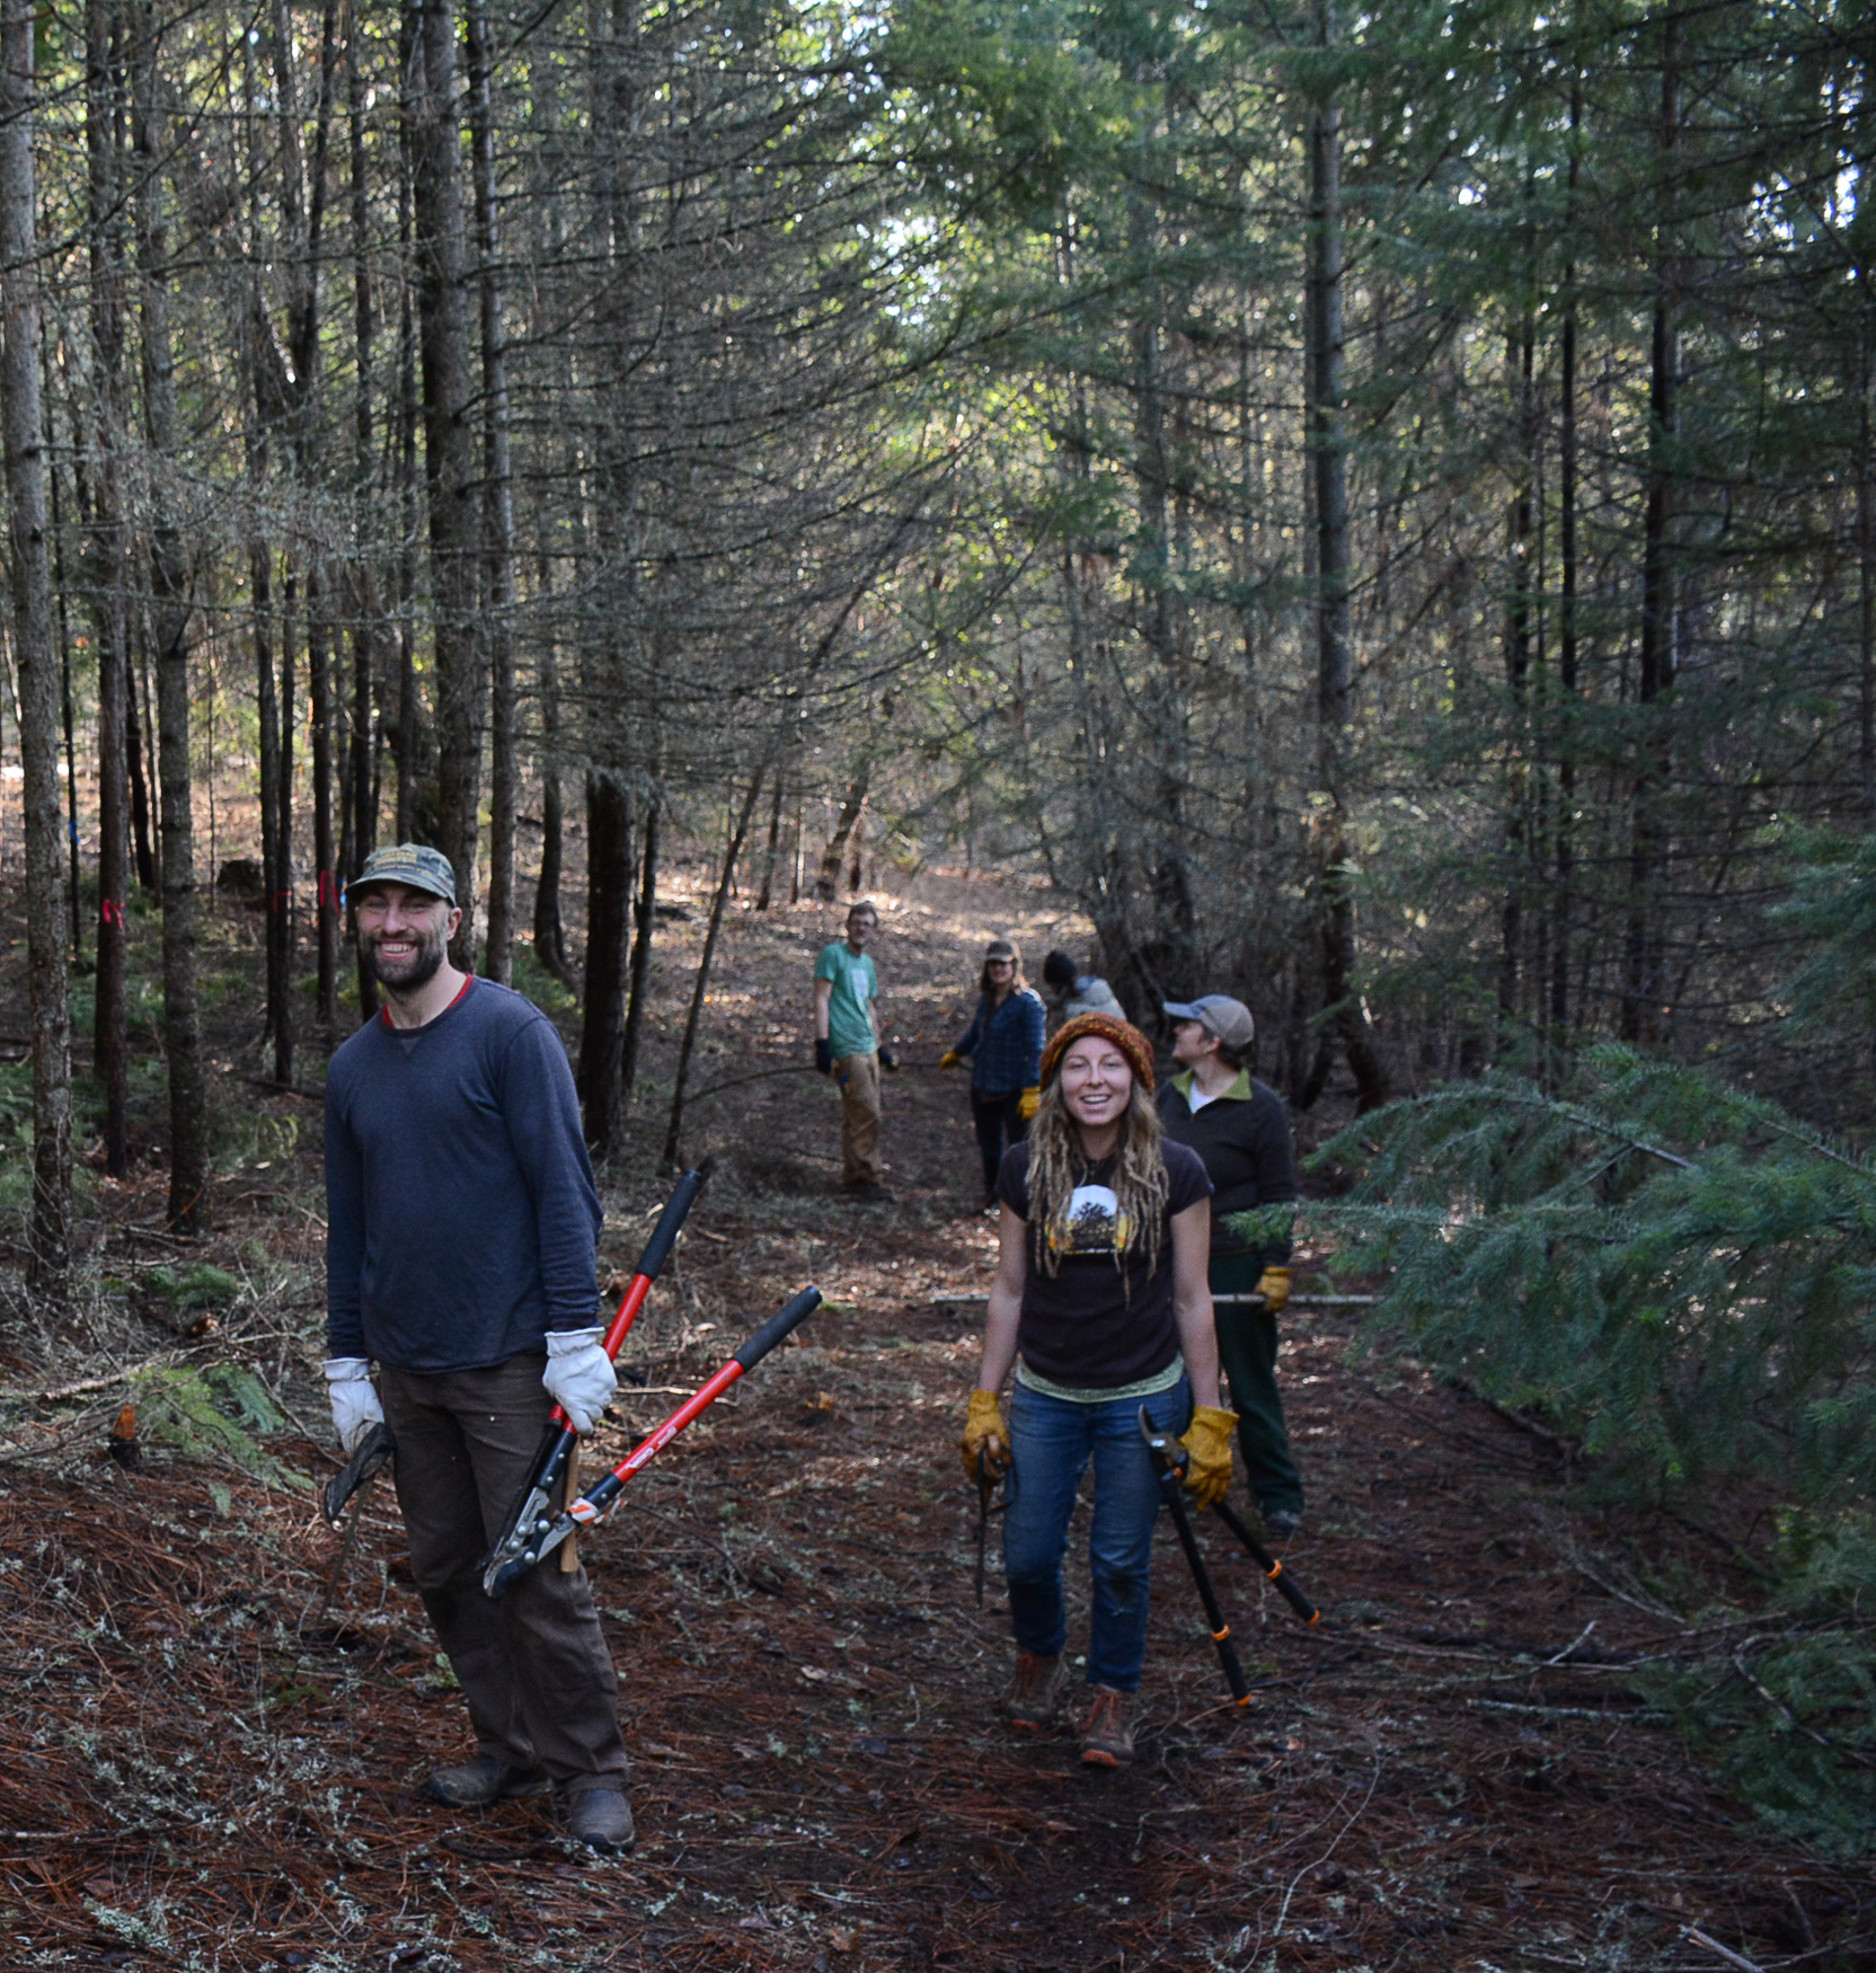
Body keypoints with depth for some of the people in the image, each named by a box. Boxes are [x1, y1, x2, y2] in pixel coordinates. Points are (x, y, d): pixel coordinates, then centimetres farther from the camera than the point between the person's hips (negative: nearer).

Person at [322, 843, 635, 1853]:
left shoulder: (510, 1031, -9)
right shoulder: (352, 1067, 10)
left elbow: (564, 1188, -11)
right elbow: (348, 1227, 16)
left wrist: (575, 1334, -16)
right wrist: (347, 1363, 15)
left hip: (506, 1363, -6)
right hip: (405, 1371, 6)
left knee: (538, 1575, -2)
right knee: (446, 1572, 12)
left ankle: (591, 1768, 13)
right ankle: (509, 1747, 27)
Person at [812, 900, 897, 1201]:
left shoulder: (867, 963, 19)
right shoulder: (833, 954, -3)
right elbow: (821, 999, -9)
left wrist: (879, 1047, 27)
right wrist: (822, 1043, -17)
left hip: (867, 1048, 8)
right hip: (846, 1048, -8)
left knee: (856, 1116, 10)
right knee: (866, 1112, -12)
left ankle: (854, 1176, 15)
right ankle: (867, 1177, -8)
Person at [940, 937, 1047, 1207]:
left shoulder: (1028, 1002, -12)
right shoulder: (986, 999, 8)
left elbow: (1035, 1050, -15)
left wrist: (1031, 1091, -20)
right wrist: (954, 1053, 43)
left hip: (1014, 1090, -7)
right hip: (983, 1087, 7)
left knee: (1020, 1145, -2)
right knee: (988, 1144, 17)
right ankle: (991, 1192, 32)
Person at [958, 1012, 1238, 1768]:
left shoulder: (1175, 1173, -9)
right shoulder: (1025, 1169, -5)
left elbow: (1191, 1300, -4)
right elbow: (1009, 1291, 2)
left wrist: (1208, 1419, -3)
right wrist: (984, 1403, 3)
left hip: (1142, 1400, -1)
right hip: (1044, 1398, 2)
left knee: (1121, 1561, 7)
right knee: (1028, 1554, 8)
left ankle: (1113, 1693, 32)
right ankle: (1038, 1657, 40)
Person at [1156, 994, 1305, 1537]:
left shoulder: (1261, 1107, -12)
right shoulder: (1171, 1097, 7)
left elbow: (1279, 1196, -10)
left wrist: (1276, 1269, -13)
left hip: (1237, 1265, -6)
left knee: (1252, 1389, 2)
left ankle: (1278, 1495, 13)